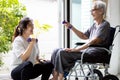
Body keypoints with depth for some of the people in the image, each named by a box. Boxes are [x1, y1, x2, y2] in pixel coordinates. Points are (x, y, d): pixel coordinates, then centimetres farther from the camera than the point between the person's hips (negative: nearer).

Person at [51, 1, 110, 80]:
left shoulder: (105, 25, -11)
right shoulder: (94, 25, 16)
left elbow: (94, 41, -22)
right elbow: (83, 36, 27)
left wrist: (76, 49, -25)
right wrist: (71, 27, 14)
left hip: (97, 53, -9)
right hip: (89, 50, 9)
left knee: (62, 53, -22)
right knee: (57, 51, -2)